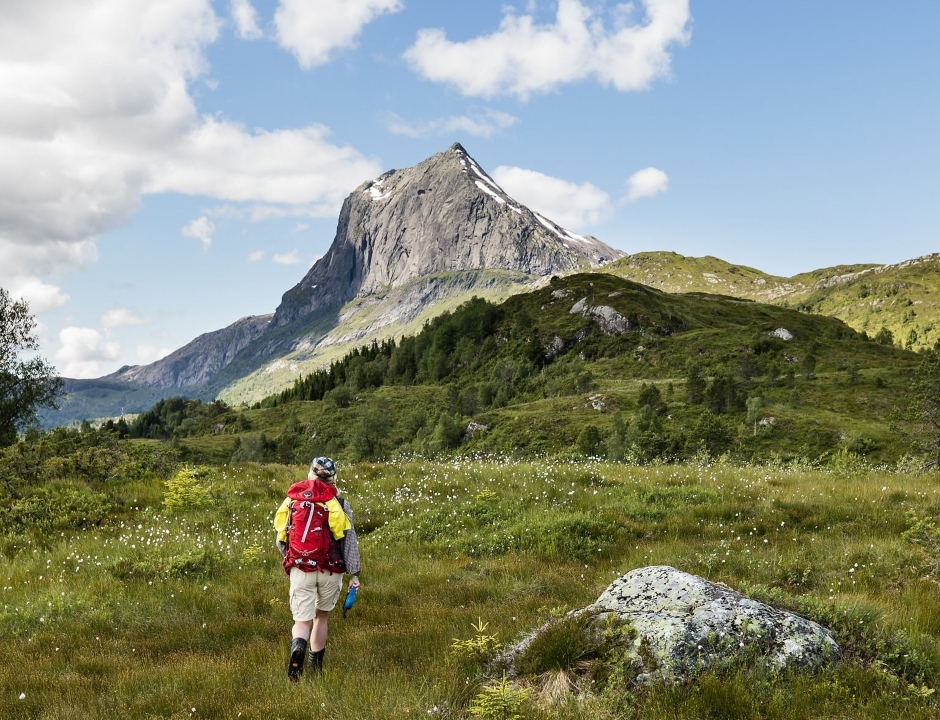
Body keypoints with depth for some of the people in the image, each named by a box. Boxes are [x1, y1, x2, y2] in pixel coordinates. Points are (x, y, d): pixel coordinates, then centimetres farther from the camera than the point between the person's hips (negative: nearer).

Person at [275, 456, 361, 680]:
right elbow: (349, 541, -4)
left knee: (302, 619, 2)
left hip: (300, 569, 0)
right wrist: (354, 574, 2)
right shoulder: (338, 504, -3)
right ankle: (316, 666, 27)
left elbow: (280, 540, 10)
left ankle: (298, 647, -30)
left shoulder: (291, 500, 3)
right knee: (322, 615, 19)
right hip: (330, 570, 0)